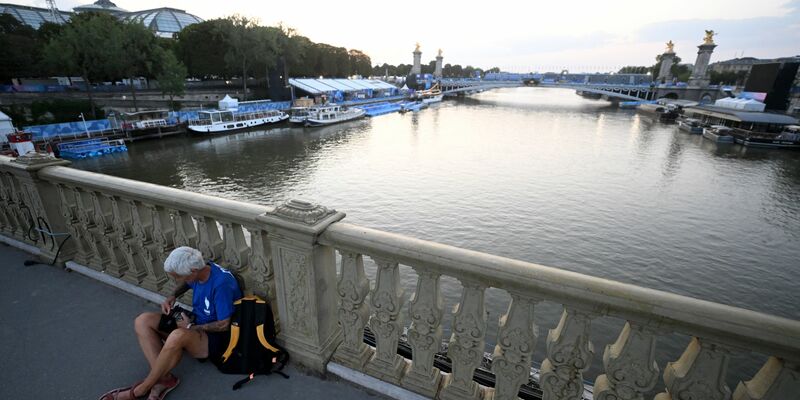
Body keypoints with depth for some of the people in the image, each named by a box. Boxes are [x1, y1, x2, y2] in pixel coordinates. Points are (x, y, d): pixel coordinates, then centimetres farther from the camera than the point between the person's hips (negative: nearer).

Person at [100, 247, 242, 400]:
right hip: (195, 323, 9)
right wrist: (172, 297, 1)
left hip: (215, 338, -9)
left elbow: (224, 325, -23)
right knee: (143, 321, -7)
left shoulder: (221, 283, -30)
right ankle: (164, 378, -15)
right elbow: (185, 284, 20)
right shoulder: (199, 270, -6)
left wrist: (191, 327, -14)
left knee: (178, 336, -38)